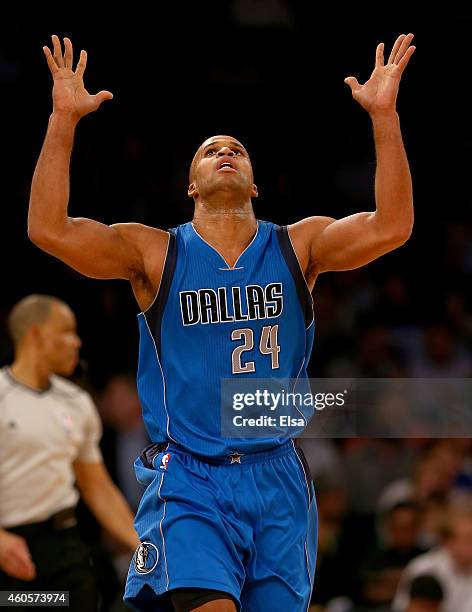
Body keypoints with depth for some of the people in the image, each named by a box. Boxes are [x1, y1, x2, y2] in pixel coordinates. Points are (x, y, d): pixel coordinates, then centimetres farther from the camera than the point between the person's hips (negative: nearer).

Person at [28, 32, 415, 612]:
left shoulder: (297, 248, 6)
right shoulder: (156, 254, 2)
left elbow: (391, 226, -8)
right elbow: (49, 228, -10)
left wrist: (384, 114, -15)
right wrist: (64, 119, -17)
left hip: (277, 481, 3)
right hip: (187, 481, -3)